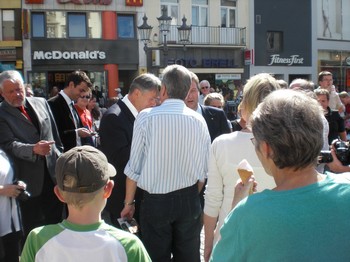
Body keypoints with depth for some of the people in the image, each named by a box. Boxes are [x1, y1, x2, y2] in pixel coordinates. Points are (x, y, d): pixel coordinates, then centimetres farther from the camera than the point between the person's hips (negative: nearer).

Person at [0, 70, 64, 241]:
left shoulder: (41, 103, 6)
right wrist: (34, 149, -35)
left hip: (53, 174, 4)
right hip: (29, 180, -4)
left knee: (55, 221, 17)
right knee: (32, 229, 9)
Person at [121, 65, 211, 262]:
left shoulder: (146, 117, -11)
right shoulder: (198, 120, -3)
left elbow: (135, 167, -8)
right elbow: (204, 170, 1)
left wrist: (129, 203, 4)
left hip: (155, 201, -3)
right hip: (189, 201, 3)